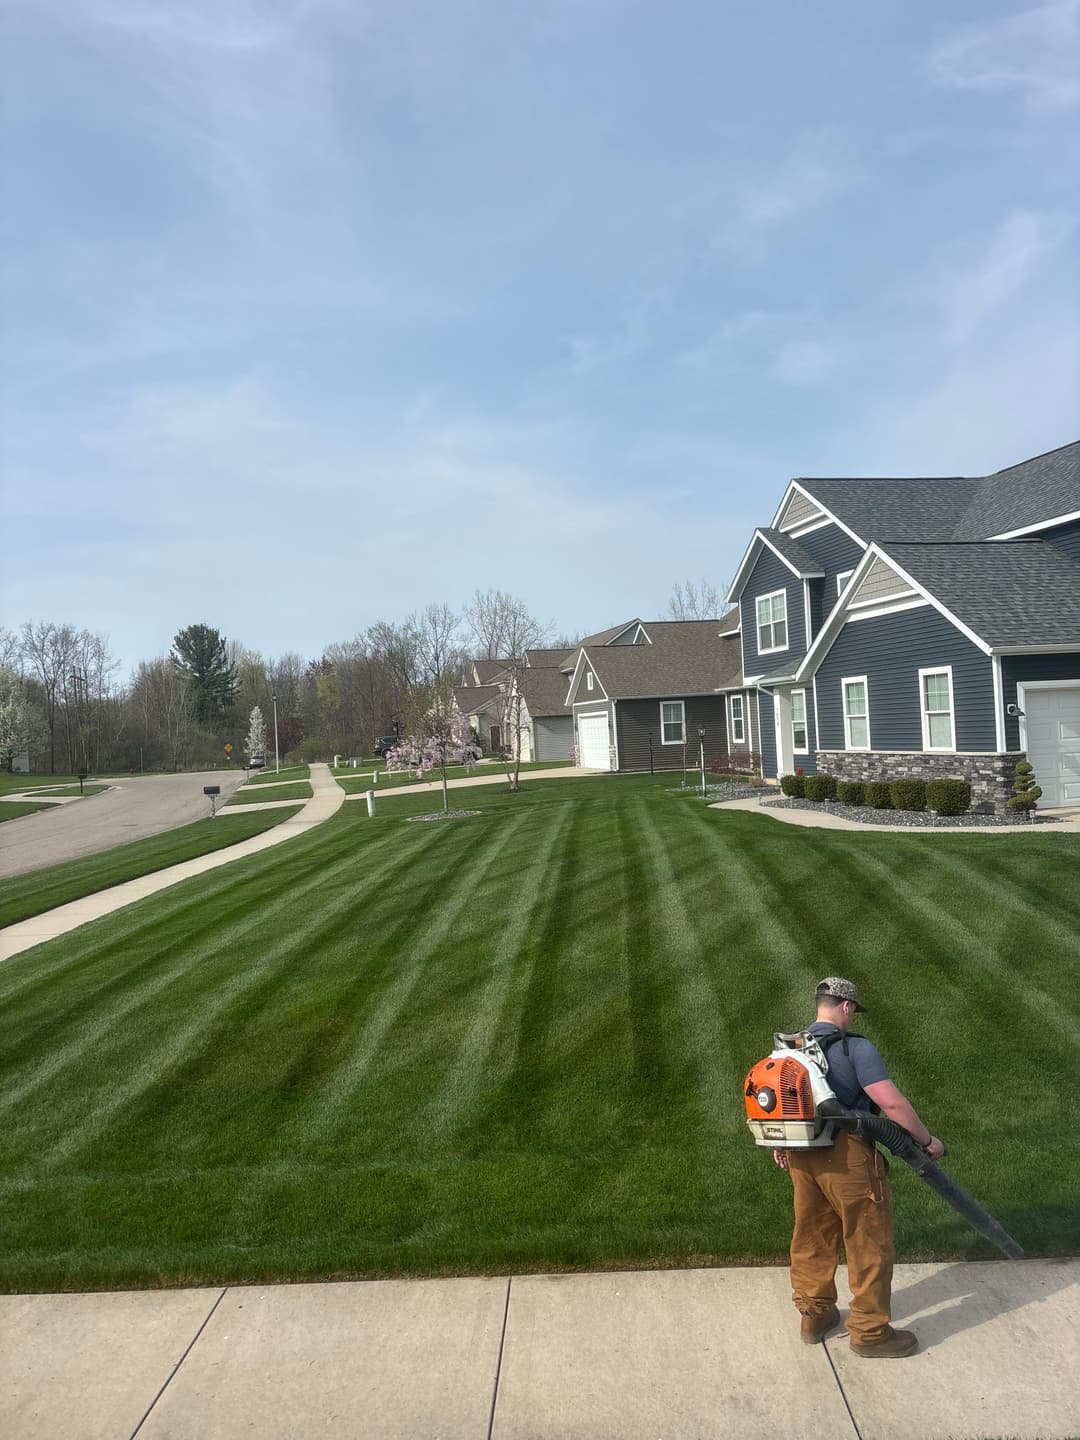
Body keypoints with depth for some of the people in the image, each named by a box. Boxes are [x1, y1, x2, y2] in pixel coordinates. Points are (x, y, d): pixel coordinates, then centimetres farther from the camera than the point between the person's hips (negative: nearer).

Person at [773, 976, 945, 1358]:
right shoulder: (855, 1047, -16)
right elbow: (891, 1102, -21)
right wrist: (926, 1140, -7)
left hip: (801, 1156, 7)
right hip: (846, 1157, -7)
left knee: (812, 1237, 20)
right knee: (870, 1244, 10)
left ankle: (814, 1315, 34)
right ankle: (871, 1332, 21)